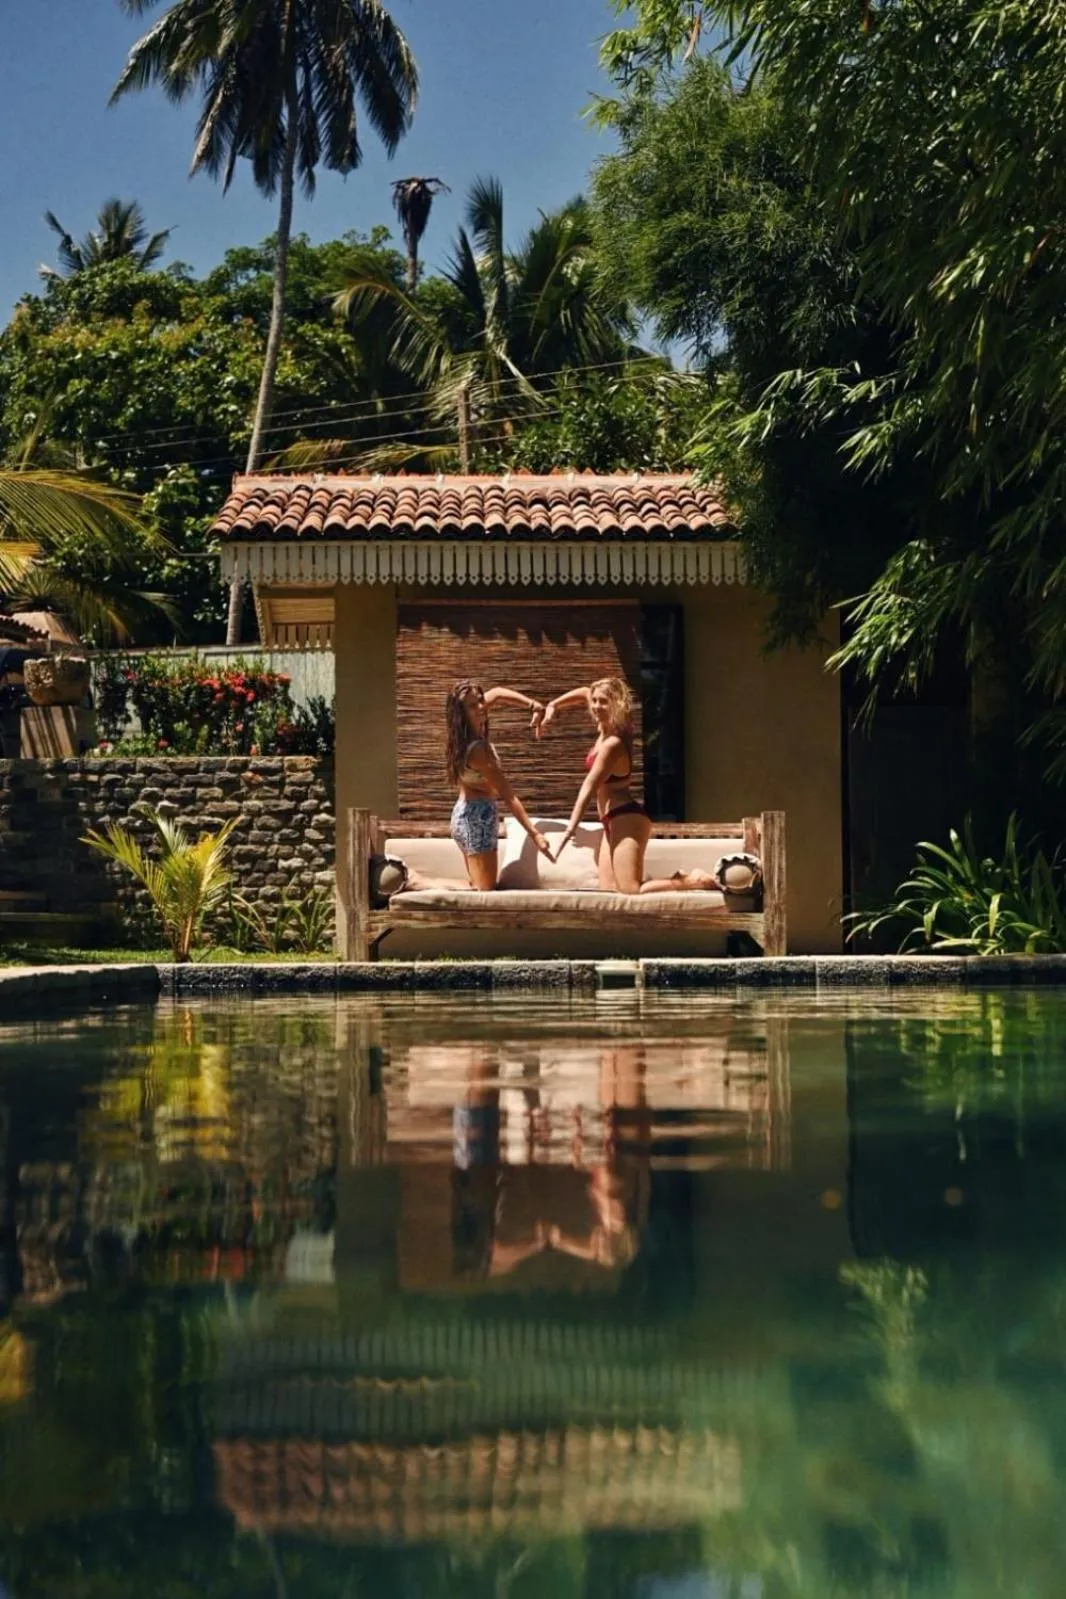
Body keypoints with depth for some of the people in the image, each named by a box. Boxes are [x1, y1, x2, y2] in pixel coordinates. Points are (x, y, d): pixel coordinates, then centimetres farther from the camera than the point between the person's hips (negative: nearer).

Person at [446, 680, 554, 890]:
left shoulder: (472, 730, -3)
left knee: (478, 889, 15)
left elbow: (496, 694, 13)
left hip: (466, 813, 9)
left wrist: (533, 706, 1)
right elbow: (508, 795, -25)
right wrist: (534, 833, -24)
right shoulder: (477, 749, -26)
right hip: (478, 817, -9)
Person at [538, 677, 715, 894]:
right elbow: (584, 694, 23)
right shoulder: (604, 729, 5)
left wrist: (569, 831, -18)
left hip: (626, 819, -9)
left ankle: (693, 881, -9)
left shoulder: (612, 744, -18)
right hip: (614, 821, 9)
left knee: (631, 892, -17)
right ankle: (678, 879, 9)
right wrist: (552, 706, 14)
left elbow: (589, 788, -19)